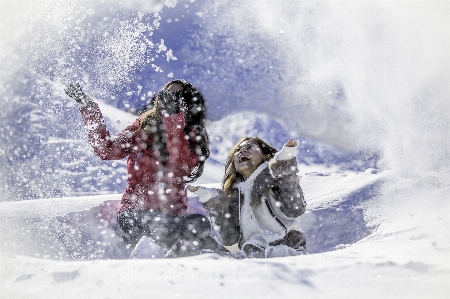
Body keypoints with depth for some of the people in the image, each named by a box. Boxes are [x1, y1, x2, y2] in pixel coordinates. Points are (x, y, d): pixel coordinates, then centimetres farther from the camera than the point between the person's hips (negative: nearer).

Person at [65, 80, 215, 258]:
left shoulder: (193, 136, 5)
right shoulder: (144, 126, 11)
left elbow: (181, 166, -16)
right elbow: (107, 150, 7)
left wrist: (173, 118, -22)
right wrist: (88, 109, 6)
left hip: (172, 215, 1)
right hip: (134, 212, 0)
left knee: (200, 225, -31)